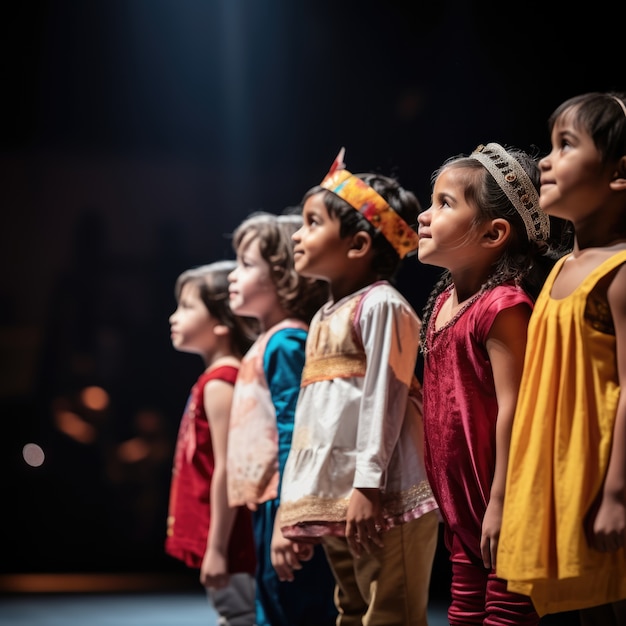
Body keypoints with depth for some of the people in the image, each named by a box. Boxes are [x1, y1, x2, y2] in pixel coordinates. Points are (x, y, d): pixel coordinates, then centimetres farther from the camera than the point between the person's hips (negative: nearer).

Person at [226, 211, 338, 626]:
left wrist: (288, 514, -23)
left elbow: (293, 433, -19)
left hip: (284, 504, -10)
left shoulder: (285, 343, -12)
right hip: (269, 504, 10)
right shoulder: (270, 342, 18)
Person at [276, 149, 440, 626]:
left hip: (383, 498, -9)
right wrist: (290, 506, 20)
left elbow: (383, 397, -14)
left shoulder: (380, 304, -7)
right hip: (331, 497, 9)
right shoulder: (323, 318, 20)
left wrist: (367, 484, -20)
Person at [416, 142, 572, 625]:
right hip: (460, 501, 9)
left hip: (497, 508, -9)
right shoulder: (445, 300, 10)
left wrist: (500, 503, -22)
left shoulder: (502, 305, -18)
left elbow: (512, 407, -22)